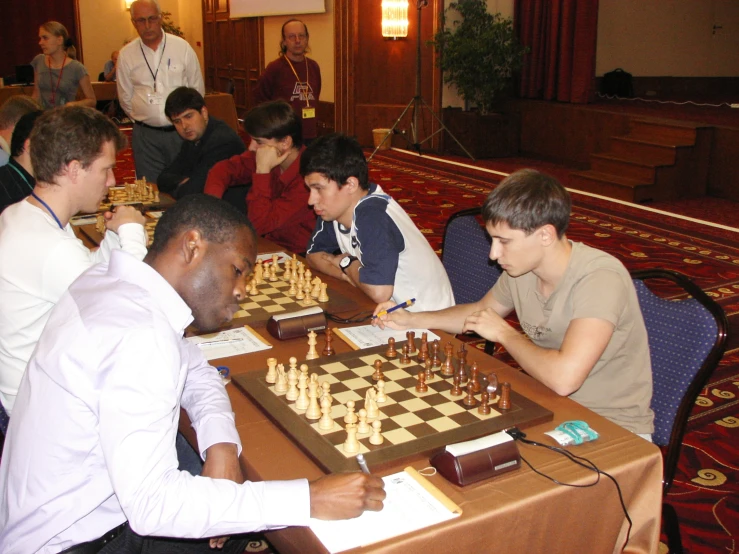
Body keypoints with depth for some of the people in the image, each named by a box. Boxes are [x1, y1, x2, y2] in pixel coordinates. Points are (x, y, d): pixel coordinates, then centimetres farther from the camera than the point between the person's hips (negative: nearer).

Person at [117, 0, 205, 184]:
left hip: (181, 132, -1)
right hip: (146, 135, 1)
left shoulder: (182, 47, -1)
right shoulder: (126, 54, 1)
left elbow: (198, 89, 7)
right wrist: (142, 120, 12)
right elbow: (125, 97, 10)